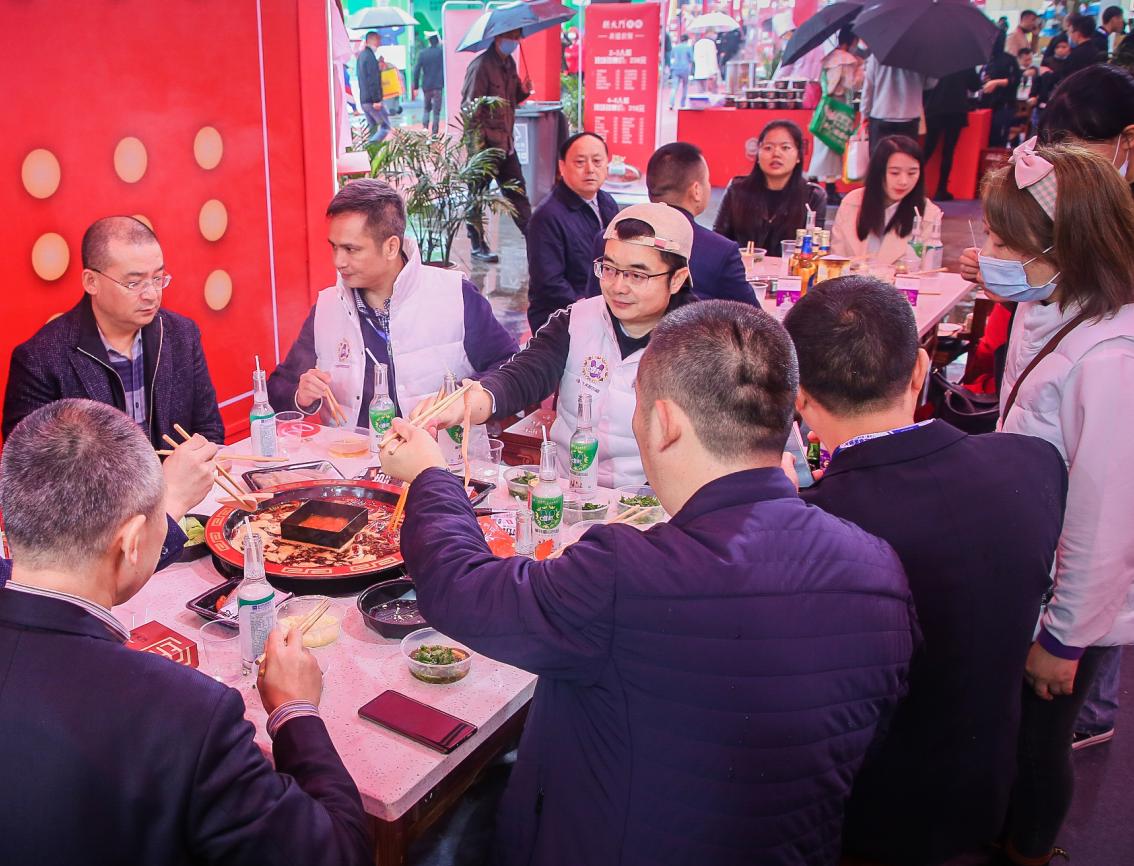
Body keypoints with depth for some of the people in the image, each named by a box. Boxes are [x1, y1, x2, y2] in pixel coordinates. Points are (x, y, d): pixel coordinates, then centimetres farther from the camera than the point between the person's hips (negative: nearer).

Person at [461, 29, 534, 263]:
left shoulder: (509, 63, 13)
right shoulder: (481, 65, -14)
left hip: (505, 141, 8)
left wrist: (523, 91, 1)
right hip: (485, 143, -8)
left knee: (517, 191, 12)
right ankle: (478, 246, 12)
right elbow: (470, 106, -17)